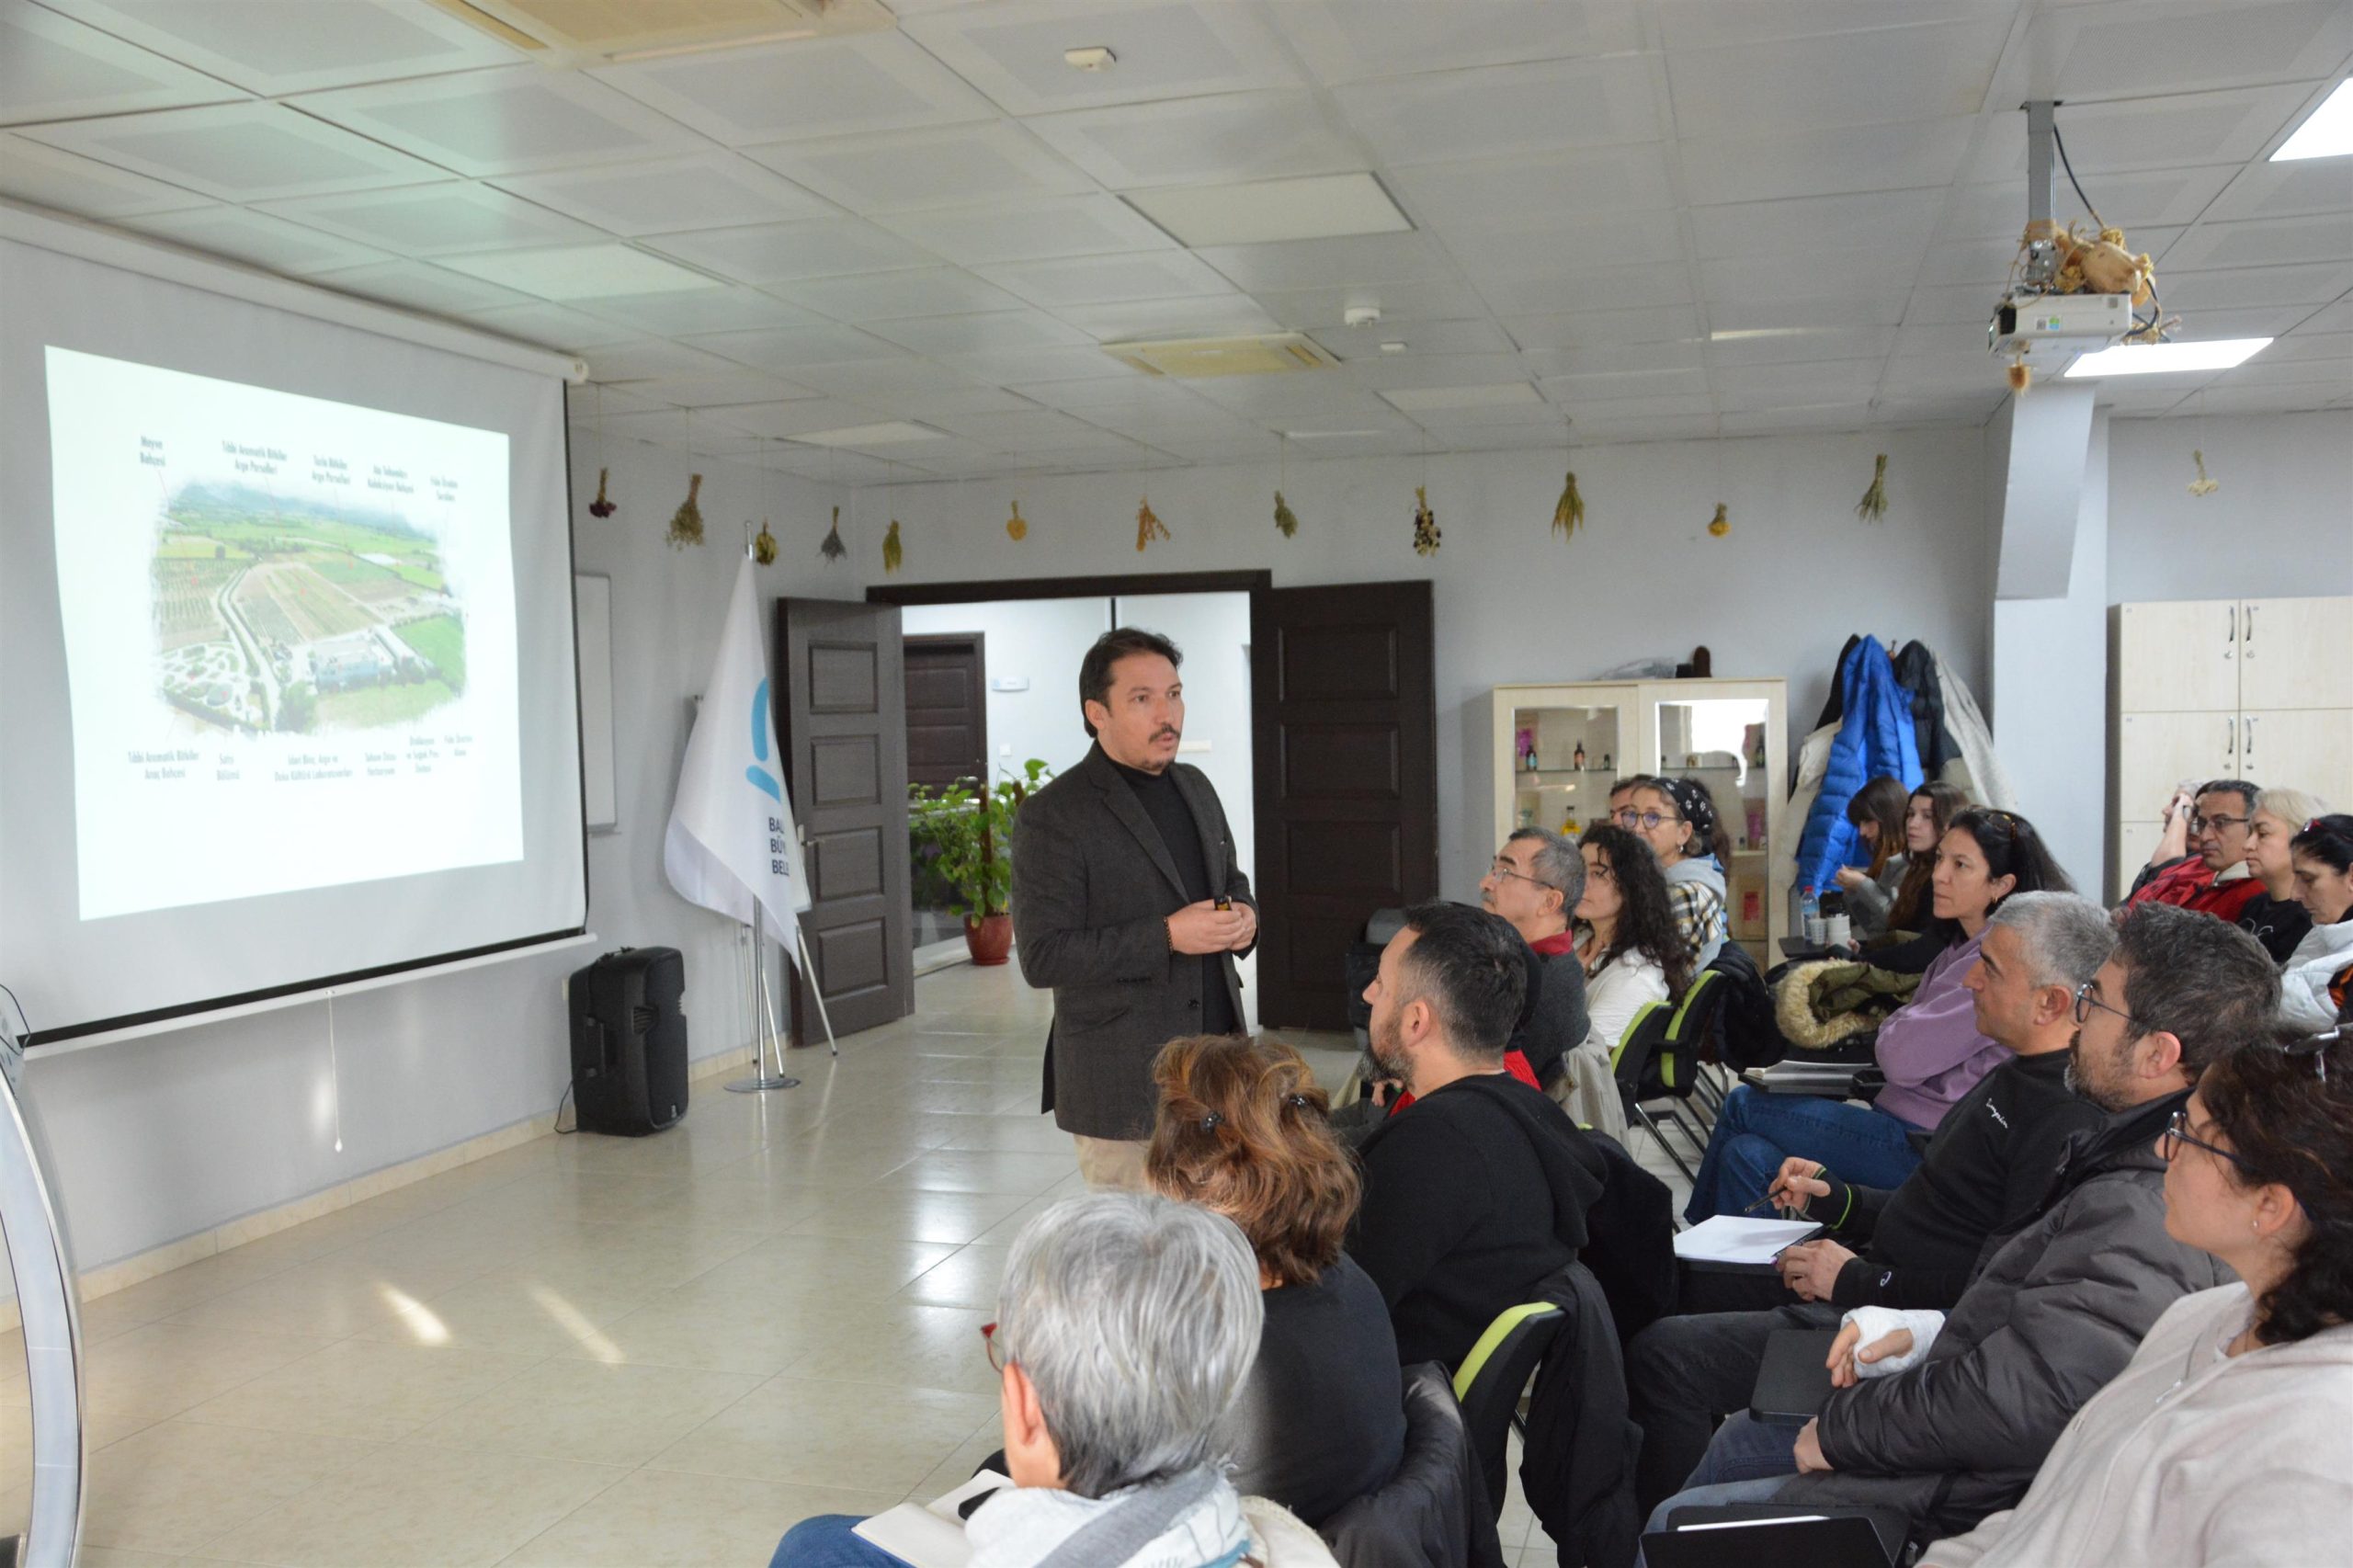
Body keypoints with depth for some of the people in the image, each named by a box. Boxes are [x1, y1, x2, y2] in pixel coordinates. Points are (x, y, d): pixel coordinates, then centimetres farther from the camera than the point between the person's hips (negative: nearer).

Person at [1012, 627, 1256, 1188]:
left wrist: (1244, 915, 0)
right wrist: (1166, 936, -22)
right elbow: (1042, 957, -16)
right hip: (1124, 1086, -6)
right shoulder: (1052, 817, -12)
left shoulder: (1195, 788, 11)